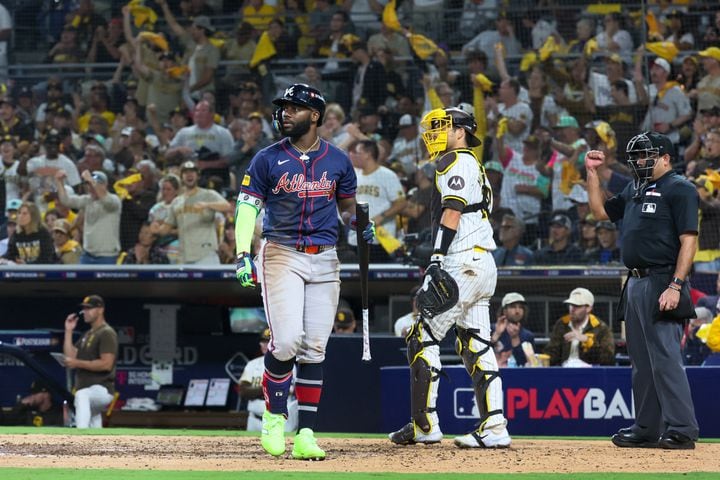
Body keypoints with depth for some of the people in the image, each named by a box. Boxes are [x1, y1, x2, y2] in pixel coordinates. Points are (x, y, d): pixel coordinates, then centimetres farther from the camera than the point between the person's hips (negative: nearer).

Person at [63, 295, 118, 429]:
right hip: (88, 393, 10)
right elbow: (70, 356, 14)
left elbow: (106, 364, -19)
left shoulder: (107, 333, -8)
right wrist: (69, 331, 9)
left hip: (102, 389, -10)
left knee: (81, 396, -42)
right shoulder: (87, 335, 21)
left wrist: (78, 363, -20)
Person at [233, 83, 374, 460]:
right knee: (287, 340, -16)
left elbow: (347, 207, 19)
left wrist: (359, 226, -4)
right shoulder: (268, 159, 2)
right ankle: (274, 416, 5)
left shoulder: (337, 160, 8)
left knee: (314, 349, 0)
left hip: (324, 260, 2)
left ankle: (305, 435, 2)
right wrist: (243, 254, -12)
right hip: (281, 256, -2)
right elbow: (247, 206, 0)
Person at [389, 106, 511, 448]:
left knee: (423, 338, -7)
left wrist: (437, 259, -24)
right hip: (483, 264, 10)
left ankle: (425, 425, -8)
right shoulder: (474, 167, 24)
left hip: (462, 263, -10)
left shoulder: (456, 162, -5)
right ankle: (494, 427, -1)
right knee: (475, 345, 6)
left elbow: (452, 213, -17)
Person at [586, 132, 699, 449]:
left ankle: (682, 431, -13)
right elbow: (601, 211, 30)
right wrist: (592, 173, 19)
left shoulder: (679, 189, -7)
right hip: (635, 283, 9)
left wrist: (675, 287, -22)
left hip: (662, 283, -9)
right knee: (641, 361, 12)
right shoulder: (635, 190, 19)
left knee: (665, 358, -13)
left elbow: (689, 240, -14)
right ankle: (647, 429, 18)